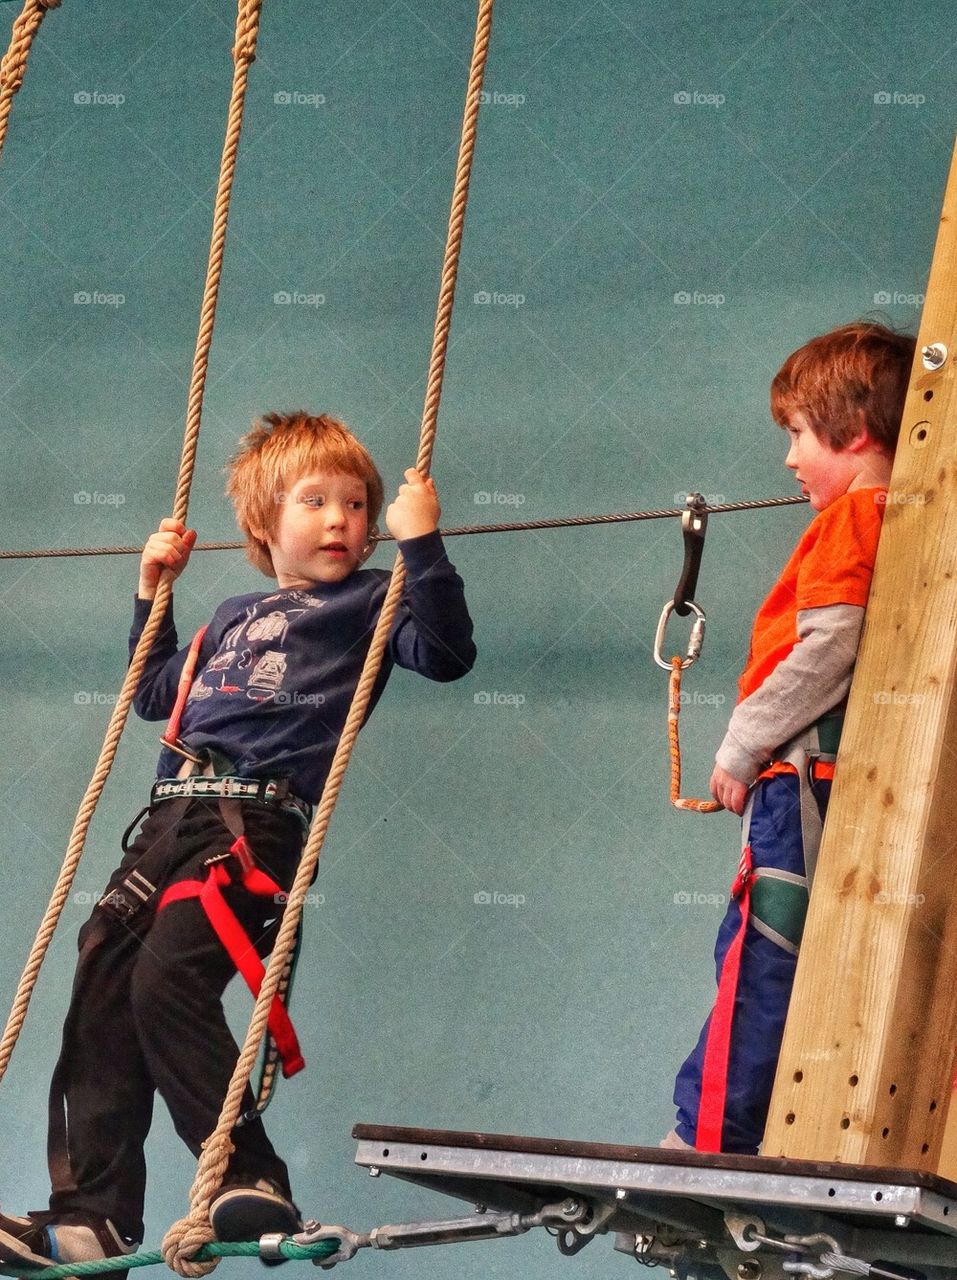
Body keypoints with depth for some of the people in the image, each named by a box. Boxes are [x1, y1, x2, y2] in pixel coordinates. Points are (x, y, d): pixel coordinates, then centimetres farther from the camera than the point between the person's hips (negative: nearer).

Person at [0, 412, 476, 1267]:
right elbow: (155, 695, 40)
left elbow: (445, 651, -9)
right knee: (101, 997, -1)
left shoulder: (366, 602, 10)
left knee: (168, 980, -25)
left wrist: (420, 543, -12)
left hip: (255, 819, -7)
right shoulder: (234, 618, 28)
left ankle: (252, 1181, -22)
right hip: (172, 814, 7)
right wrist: (152, 593, 33)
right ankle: (94, 1219, 0)